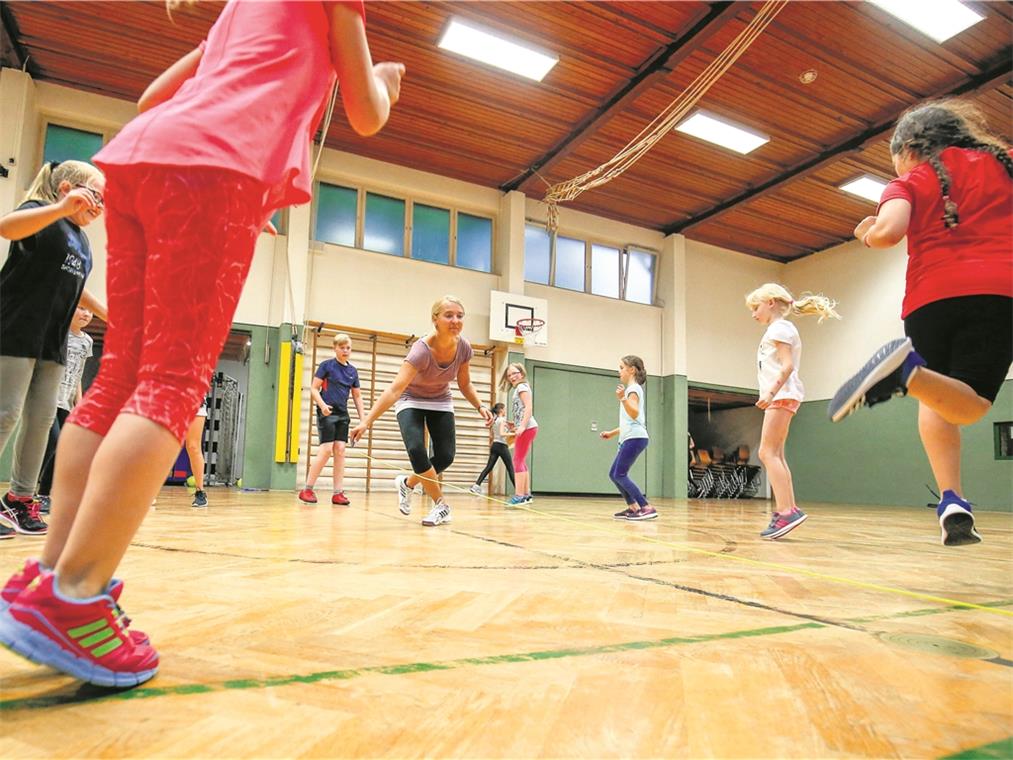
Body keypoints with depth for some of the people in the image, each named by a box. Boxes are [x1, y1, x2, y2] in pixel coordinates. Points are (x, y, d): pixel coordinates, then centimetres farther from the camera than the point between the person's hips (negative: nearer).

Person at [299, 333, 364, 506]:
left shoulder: (353, 371, 12)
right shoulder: (326, 365, -2)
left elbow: (357, 396, 17)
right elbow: (314, 389, -4)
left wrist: (362, 418, 8)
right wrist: (322, 405, -20)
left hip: (342, 415, 5)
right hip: (326, 413, -5)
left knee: (340, 450, -1)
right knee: (326, 449, -11)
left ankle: (338, 493, 3)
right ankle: (307, 490, 0)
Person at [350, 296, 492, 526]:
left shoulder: (464, 348, -19)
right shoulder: (422, 350, -35)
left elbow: (465, 383, 0)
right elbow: (395, 389, -43)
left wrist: (480, 406, -13)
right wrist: (367, 421, -52)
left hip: (441, 402, 4)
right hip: (411, 400, -4)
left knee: (446, 456, -10)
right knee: (416, 449, -26)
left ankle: (407, 483, 20)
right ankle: (441, 505, -6)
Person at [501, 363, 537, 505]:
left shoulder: (522, 387, -5)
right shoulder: (518, 389, 23)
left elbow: (529, 407, -18)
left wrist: (522, 426, -26)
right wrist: (516, 425, 13)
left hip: (527, 428, -10)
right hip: (527, 428, 10)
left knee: (518, 461, -12)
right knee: (521, 461, 13)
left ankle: (519, 495, -14)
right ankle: (526, 494, 17)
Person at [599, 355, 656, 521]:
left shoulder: (633, 388, -7)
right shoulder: (632, 389, 23)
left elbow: (634, 414, -23)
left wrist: (622, 398, -37)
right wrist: (612, 433, 30)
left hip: (635, 438, -10)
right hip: (630, 438, 10)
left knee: (620, 474, -12)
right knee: (614, 474, 11)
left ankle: (647, 508, -15)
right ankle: (633, 507, 13)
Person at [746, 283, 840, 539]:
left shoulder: (779, 328, -5)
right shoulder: (778, 329, 23)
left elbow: (787, 365, -17)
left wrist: (771, 392, -26)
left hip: (782, 394, -10)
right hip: (780, 396, 10)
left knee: (767, 452, -15)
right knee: (775, 454, 8)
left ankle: (787, 511, -20)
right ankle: (787, 510, 8)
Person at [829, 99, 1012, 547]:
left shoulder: (910, 182, 12)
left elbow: (888, 232, -8)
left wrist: (866, 232, 14)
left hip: (930, 298, 0)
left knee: (937, 401, 14)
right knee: (969, 404, -4)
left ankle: (952, 500, -3)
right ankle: (908, 370, -36)